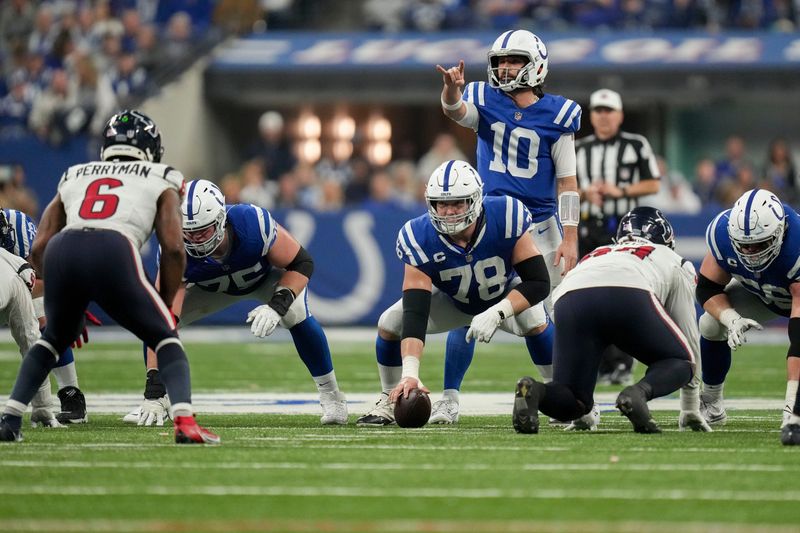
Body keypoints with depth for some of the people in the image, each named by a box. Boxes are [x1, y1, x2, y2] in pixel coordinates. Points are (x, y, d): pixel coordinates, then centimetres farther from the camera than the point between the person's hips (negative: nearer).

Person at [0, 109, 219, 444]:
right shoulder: (160, 182, 28)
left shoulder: (74, 178, 35)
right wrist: (165, 306, 25)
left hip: (62, 251, 3)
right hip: (114, 253, -3)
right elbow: (173, 249, 12)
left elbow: (38, 249, 27)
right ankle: (184, 421, -7)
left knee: (54, 338, 31)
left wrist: (71, 304, 38)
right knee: (165, 338, 15)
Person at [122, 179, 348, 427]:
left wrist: (277, 306, -44)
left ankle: (331, 396, -10)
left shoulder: (253, 224, -41)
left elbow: (302, 263, -27)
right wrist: (154, 390, -46)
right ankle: (158, 400, 3)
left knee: (296, 314, -30)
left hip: (268, 274, -2)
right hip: (213, 288, 2)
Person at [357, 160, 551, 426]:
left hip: (506, 296, -2)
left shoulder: (505, 218, -37)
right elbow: (415, 314, -39)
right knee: (389, 324, -14)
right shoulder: (421, 240, -34)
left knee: (536, 323, -31)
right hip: (453, 301, 2)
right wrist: (410, 372, -51)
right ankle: (390, 401, 11)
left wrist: (495, 314, -44)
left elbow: (539, 282, -31)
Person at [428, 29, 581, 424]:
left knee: (536, 320, -2)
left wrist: (570, 238, -7)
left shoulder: (555, 115, -2)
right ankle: (449, 399, 3)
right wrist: (451, 88, -46)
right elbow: (456, 111, -22)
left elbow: (566, 181, -1)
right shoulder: (485, 102, 2)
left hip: (538, 228, -2)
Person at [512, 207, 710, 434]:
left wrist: (581, 410, 54)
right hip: (629, 295, -3)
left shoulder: (594, 255, 46)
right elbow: (688, 337, 38)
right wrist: (691, 410, 47)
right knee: (679, 362, 21)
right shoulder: (674, 262, 37)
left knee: (570, 405, 12)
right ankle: (639, 392, -13)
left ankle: (534, 391, -23)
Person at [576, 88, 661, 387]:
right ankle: (604, 365, 8)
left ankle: (623, 364, -14)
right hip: (590, 228, 4)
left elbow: (653, 184, 2)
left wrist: (620, 191, -11)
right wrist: (585, 193, -7)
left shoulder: (636, 146, 4)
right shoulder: (579, 150, 13)